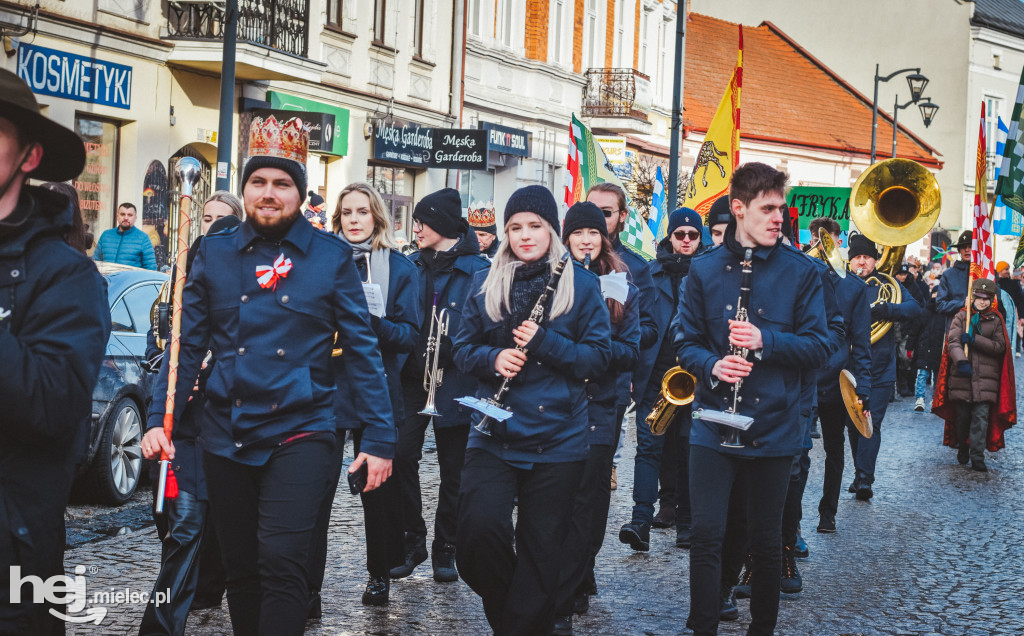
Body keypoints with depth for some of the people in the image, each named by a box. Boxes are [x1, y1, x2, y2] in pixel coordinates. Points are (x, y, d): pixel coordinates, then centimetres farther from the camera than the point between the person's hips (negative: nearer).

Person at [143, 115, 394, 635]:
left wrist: (379, 438, -6)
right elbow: (189, 344, 6)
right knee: (240, 570, 11)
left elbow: (362, 351, -1)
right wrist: (159, 420, -5)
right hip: (226, 436, 3)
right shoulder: (215, 254, 6)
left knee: (282, 561, -17)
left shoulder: (331, 257, -1)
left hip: (300, 432, -3)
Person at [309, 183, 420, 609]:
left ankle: (380, 574, 27)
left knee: (378, 485, 9)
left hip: (375, 392, 1)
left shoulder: (399, 268, 5)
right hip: (326, 390, 0)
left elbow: (410, 333, -1)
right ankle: (308, 589, -6)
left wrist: (375, 323, -20)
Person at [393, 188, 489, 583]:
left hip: (454, 383, -3)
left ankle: (445, 549, 18)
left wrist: (450, 348, -18)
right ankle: (412, 540, 4)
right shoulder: (412, 266, 10)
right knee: (402, 454, -9)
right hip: (412, 379, 4)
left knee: (452, 466, 5)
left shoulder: (477, 270, -5)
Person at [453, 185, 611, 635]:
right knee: (480, 527, -19)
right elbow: (463, 348, 12)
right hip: (494, 434, 1)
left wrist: (543, 343, -15)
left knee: (541, 548, 3)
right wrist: (492, 358, -10)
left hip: (557, 440, -1)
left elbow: (598, 357, -1)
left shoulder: (582, 285, 3)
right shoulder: (486, 283, 10)